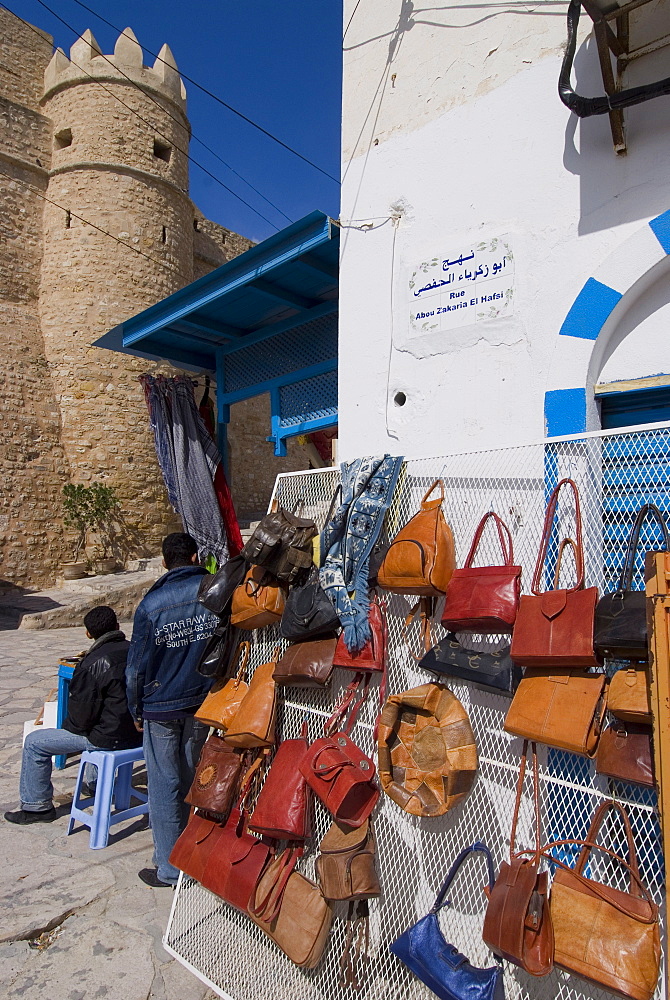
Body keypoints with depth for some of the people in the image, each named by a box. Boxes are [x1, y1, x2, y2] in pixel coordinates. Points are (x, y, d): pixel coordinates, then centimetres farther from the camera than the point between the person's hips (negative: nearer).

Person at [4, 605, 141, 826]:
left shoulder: (92, 664, -20)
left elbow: (82, 714, -14)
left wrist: (68, 726, 6)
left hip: (110, 738, -7)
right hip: (139, 731, 7)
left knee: (34, 743, 8)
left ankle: (37, 806, 20)